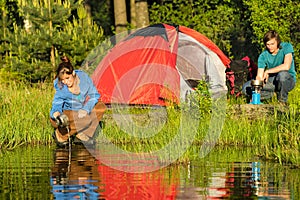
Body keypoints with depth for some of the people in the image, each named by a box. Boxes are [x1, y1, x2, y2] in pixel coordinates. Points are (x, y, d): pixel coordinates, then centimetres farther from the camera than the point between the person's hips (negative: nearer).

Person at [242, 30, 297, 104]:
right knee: (246, 88, -14)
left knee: (282, 74, -41)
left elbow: (286, 66, -29)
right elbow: (259, 77, -13)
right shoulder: (263, 56, -7)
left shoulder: (286, 47, -14)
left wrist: (267, 71, -23)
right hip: (272, 81, 3)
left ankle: (282, 101, -15)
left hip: (289, 79, -3)